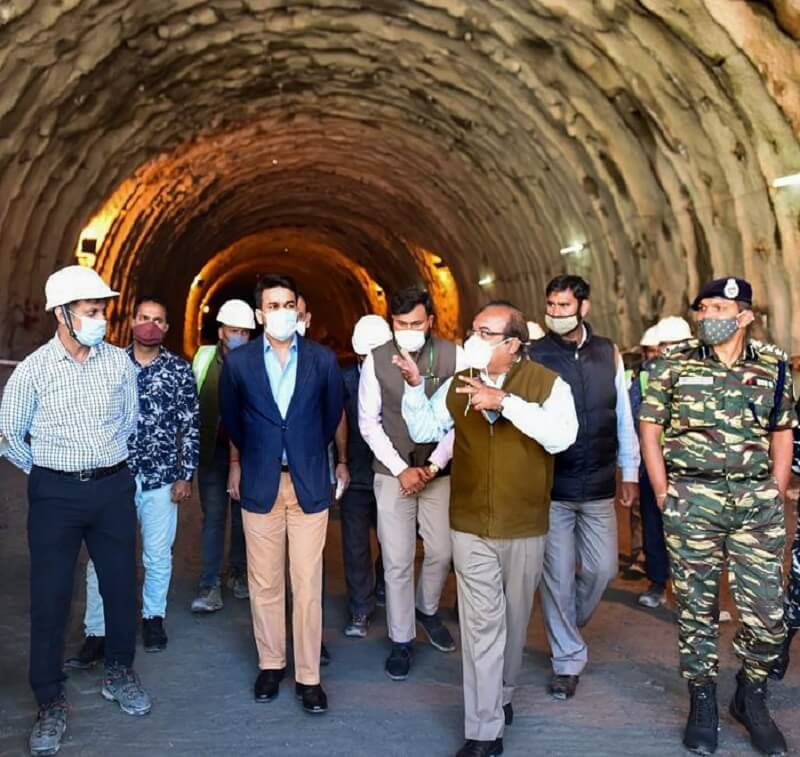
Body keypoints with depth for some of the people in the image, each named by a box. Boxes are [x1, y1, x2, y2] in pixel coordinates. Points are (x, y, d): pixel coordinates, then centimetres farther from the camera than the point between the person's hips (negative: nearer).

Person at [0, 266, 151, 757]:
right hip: (55, 494, -2)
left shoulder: (119, 362, -2)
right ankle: (51, 703, 19)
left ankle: (119, 674, 33)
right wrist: (42, 470, 9)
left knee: (122, 586, 11)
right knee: (50, 597, 4)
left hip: (114, 487, 2)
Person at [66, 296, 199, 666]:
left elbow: (190, 426, 1)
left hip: (160, 478, 0)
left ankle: (153, 616, 31)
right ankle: (97, 634, 10)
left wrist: (186, 476, -2)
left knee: (158, 556, 10)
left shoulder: (179, 369, 0)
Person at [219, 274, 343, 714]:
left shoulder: (322, 359, -1)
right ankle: (270, 664, 25)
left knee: (308, 584, 2)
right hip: (260, 483, 1)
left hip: (310, 483, 0)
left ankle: (308, 675, 13)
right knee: (264, 582, 9)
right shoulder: (238, 361, -1)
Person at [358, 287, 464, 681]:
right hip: (392, 473, -1)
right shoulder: (376, 359, -6)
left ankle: (427, 610, 40)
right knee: (397, 561, 2)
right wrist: (401, 469, -9)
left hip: (439, 472, 1)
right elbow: (369, 422, -3)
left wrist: (432, 466, -11)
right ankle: (401, 641, 20)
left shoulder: (452, 356, -7)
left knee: (442, 552, 10)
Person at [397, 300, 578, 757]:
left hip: (525, 528, -1)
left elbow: (562, 436, -25)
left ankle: (503, 694, 43)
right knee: (481, 624, 1)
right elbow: (423, 430, 8)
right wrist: (415, 386, -6)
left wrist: (505, 401, -30)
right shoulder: (459, 385, 2)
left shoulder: (547, 383, -9)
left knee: (514, 618, 18)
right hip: (471, 526, 1)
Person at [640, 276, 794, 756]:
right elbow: (649, 430, 2)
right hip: (692, 499, -1)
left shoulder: (773, 366, 6)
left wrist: (776, 496, 4)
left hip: (757, 501, 2)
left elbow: (782, 434, 13)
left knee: (769, 612, 2)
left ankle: (752, 698, 26)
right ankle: (703, 702, 24)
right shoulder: (675, 364, 1)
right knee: (696, 606, 7)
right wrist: (664, 497, -4)